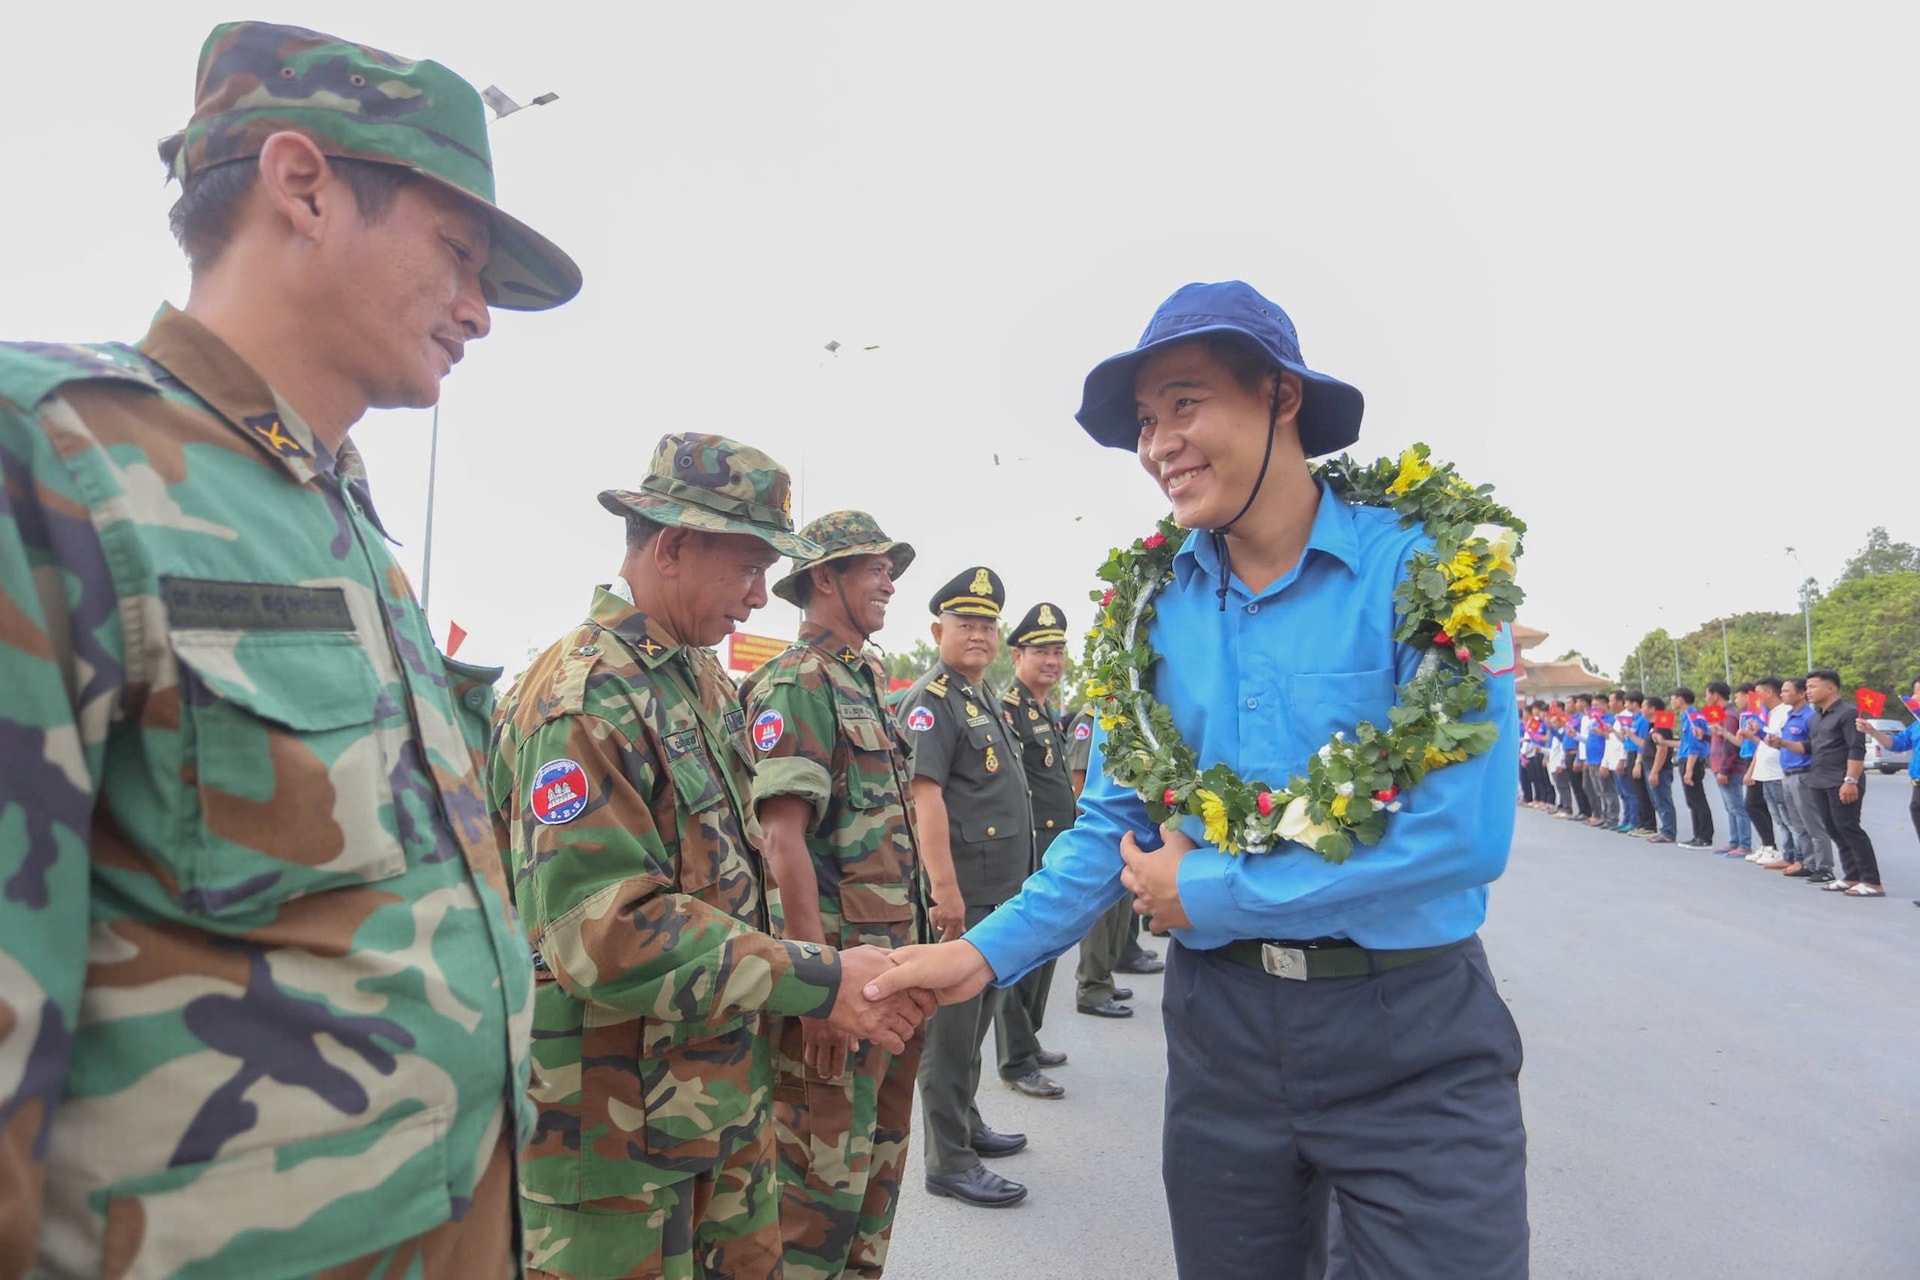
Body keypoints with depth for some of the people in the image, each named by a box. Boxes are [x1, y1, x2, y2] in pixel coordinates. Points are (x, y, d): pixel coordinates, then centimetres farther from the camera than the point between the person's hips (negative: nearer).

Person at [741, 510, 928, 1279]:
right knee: (824, 1175, 3)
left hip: (895, 962, 9)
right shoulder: (796, 682, -13)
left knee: (880, 1158, 20)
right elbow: (782, 837, -21)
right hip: (840, 962, -9)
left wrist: (912, 950, 18)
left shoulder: (867, 680, 15)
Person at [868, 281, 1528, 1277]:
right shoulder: (1155, 604, -1)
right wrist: (989, 952, -9)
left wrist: (1210, 893, -15)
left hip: (1412, 1029, -3)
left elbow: (1466, 831, -20)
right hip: (1221, 1019, 4)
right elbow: (1112, 823, 4)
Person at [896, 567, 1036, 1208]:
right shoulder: (931, 700, -13)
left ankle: (966, 1123, 36)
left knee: (977, 1015, 20)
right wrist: (945, 888, -27)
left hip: (999, 891, 10)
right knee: (951, 1023, 0)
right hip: (961, 893, -10)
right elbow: (924, 794, -22)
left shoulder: (984, 697, 17)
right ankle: (949, 1161, 11)